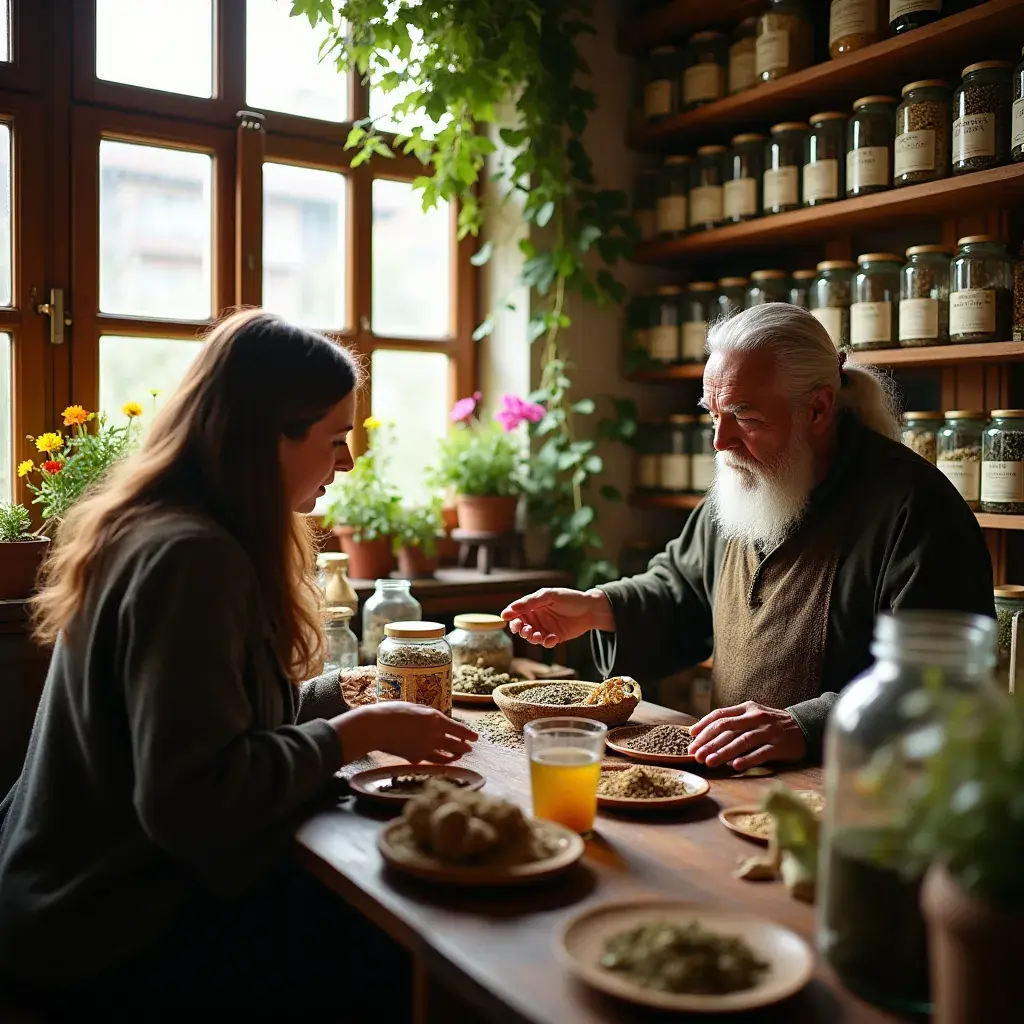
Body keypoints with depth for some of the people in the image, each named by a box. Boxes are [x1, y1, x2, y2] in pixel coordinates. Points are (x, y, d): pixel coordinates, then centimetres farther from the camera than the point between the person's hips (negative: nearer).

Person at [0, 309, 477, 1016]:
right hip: (113, 936, -9)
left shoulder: (149, 529, 6)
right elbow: (191, 801, -28)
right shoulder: (191, 556, -25)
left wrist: (347, 693, 3)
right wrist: (360, 731, -20)